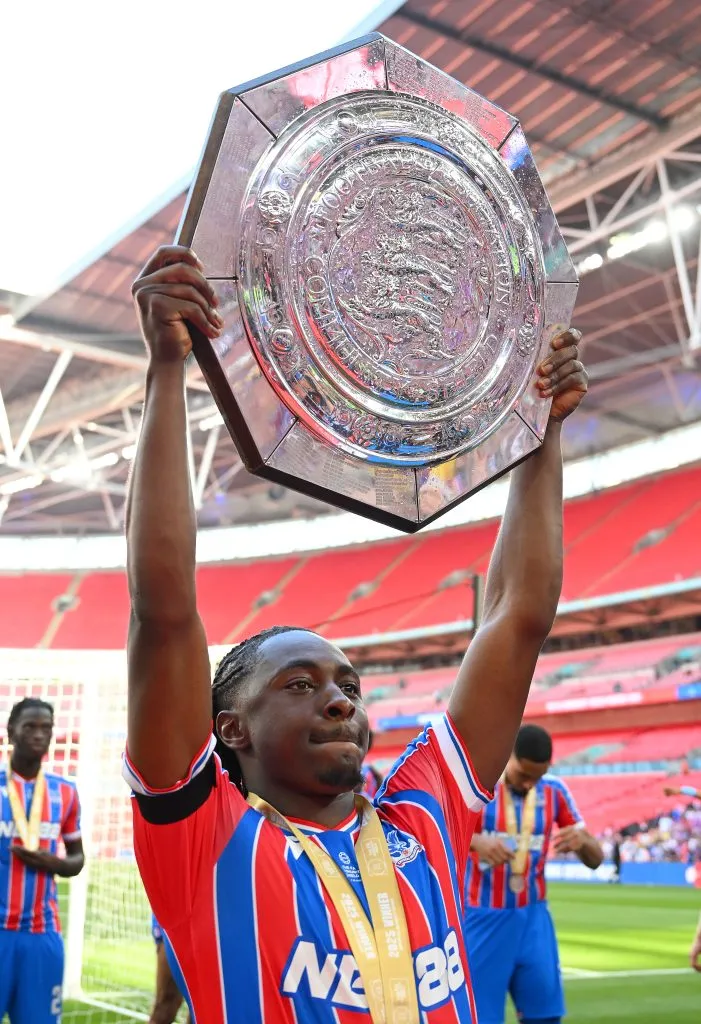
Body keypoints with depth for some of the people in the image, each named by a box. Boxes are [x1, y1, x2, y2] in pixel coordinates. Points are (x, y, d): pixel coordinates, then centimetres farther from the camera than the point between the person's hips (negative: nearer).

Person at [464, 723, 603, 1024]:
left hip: (533, 919, 3)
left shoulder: (555, 791, 0)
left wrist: (582, 840, -21)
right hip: (482, 918, -3)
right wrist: (473, 841, -39)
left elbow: (595, 859, 3)